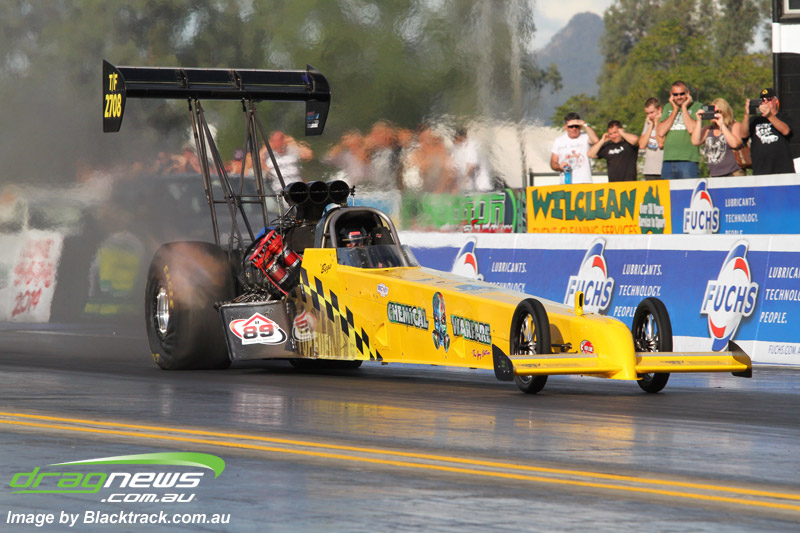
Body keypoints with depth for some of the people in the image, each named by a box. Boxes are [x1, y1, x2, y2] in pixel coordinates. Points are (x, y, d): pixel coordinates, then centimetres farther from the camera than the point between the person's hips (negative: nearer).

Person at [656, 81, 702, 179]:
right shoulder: (668, 107, 17)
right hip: (668, 161, 4)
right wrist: (675, 110, 3)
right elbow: (660, 132, 3)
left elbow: (692, 129, -13)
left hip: (688, 160, -4)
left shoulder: (696, 106, 3)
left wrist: (684, 107, -3)